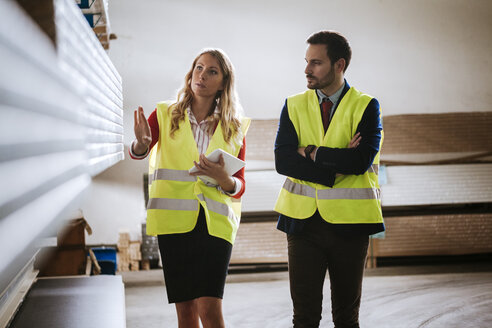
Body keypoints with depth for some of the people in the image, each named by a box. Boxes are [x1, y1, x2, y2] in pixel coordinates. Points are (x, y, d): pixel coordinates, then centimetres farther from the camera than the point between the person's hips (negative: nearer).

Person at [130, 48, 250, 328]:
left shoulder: (234, 128, 10)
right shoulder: (166, 115, 8)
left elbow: (240, 186, 11)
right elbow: (137, 153, -5)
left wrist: (223, 179, -12)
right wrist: (141, 143, -28)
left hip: (215, 222, 0)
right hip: (175, 220, 0)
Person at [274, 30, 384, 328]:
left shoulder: (366, 107, 0)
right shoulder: (294, 106, 8)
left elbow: (362, 160, -15)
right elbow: (283, 161, -5)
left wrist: (312, 153, -9)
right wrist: (336, 164, -14)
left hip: (348, 222, -1)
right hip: (303, 221, 2)